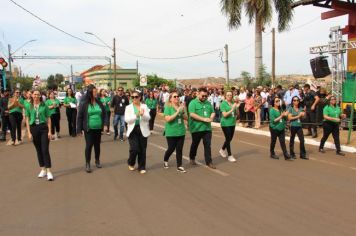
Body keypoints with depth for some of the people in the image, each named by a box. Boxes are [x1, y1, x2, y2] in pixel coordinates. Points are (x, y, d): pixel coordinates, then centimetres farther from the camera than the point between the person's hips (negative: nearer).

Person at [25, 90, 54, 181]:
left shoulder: (44, 105, 0)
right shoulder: (29, 106, 4)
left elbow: (48, 119, 2)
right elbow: (27, 120, 6)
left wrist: (49, 131, -3)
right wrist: (29, 132, -1)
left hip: (43, 128, -2)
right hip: (34, 128, 2)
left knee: (45, 150, -6)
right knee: (39, 150, 9)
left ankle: (49, 171, -5)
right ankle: (43, 170, 20)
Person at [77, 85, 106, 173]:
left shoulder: (99, 102, 3)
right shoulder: (84, 103, -10)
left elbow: (104, 114, 11)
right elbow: (80, 116, -8)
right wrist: (79, 129, -9)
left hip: (98, 128, 4)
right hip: (88, 129, -4)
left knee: (97, 145, 14)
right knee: (89, 145, 0)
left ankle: (97, 161, 31)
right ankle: (87, 164, 11)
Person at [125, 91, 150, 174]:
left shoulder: (144, 106, 6)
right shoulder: (128, 107, 3)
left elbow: (148, 118, -5)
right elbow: (127, 119, -10)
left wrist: (143, 114, -26)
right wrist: (136, 115, -24)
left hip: (143, 130, 1)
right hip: (132, 130, -1)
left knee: (142, 150, 4)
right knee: (134, 149, -10)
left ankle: (142, 167, 19)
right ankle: (131, 163, 20)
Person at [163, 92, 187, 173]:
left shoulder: (180, 106, 4)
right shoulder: (168, 107, -9)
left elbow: (186, 118, 4)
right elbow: (168, 119, -20)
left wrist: (183, 111, -15)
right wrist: (177, 112, -23)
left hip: (181, 132, 4)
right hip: (171, 132, -4)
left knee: (179, 149, 6)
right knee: (171, 148, 6)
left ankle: (179, 166, 14)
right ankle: (165, 161, 34)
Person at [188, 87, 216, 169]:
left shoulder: (208, 103, 11)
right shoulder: (193, 103, -8)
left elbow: (213, 112, 13)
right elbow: (192, 114, -20)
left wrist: (211, 118, -11)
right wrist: (204, 119, -23)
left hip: (207, 128, 4)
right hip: (196, 128, -4)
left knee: (208, 145, 2)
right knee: (195, 144, 13)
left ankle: (209, 162, 9)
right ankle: (192, 158, 34)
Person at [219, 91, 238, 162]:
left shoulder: (233, 103, 4)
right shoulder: (223, 104, -10)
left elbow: (236, 114, 7)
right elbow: (225, 115, -18)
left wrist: (237, 108, -11)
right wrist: (232, 109, -25)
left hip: (232, 123, 6)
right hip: (225, 124, -6)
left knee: (230, 139, 14)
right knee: (228, 139, -5)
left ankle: (222, 150, 38)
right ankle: (229, 155, 6)